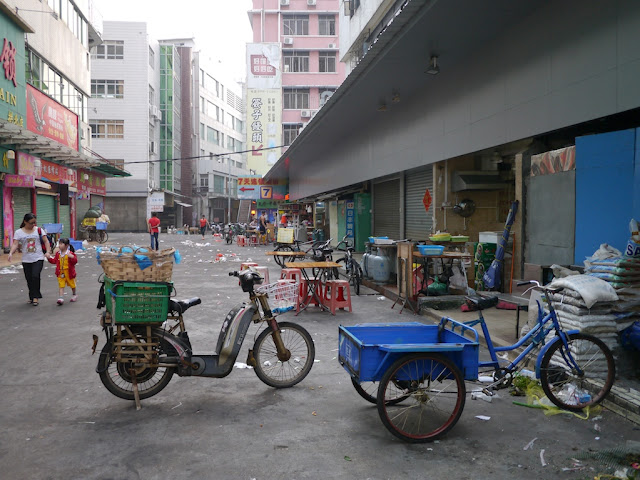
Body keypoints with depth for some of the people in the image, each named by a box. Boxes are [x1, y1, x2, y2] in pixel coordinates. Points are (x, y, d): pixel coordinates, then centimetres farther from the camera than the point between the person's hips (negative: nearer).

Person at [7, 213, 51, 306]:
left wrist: (48, 252, -12)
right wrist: (11, 253, -23)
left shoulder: (39, 230, 3)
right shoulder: (19, 232, 3)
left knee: (35, 276, -17)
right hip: (26, 260, 2)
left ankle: (35, 297, -7)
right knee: (29, 279, 7)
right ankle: (32, 297, 23)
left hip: (38, 258, -2)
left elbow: (46, 241, 2)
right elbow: (15, 244, -6)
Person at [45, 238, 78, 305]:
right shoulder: (58, 253, 4)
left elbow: (75, 261, -19)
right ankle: (61, 298, -8)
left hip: (69, 273, -3)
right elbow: (54, 261, 13)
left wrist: (72, 257, -36)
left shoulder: (70, 253, -12)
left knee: (72, 284, 15)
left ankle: (74, 295, 36)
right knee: (61, 285, -5)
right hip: (60, 273, 3)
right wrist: (49, 257, 3)